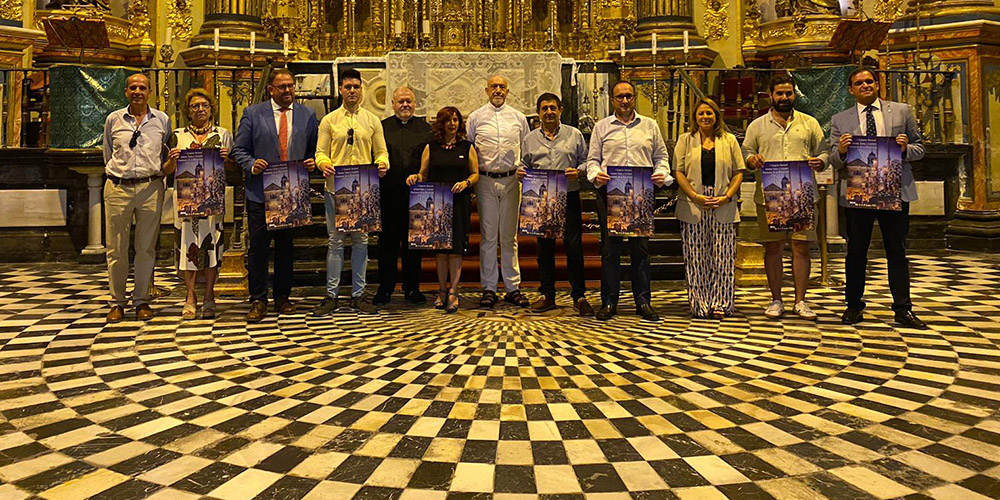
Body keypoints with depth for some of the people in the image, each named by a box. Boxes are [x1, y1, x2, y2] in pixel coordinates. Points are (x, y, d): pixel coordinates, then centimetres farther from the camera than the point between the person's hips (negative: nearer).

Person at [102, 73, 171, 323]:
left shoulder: (162, 120, 8)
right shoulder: (113, 119, 10)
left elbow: (168, 154, 15)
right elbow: (108, 155, 18)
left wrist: (156, 174, 9)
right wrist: (117, 173, 13)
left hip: (150, 188, 0)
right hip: (117, 187, 1)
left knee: (146, 248, 3)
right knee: (116, 249, 2)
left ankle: (141, 300, 13)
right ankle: (117, 302, 11)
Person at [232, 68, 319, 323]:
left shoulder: (307, 115, 11)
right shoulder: (253, 114, 5)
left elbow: (315, 149, 15)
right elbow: (239, 149, 5)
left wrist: (312, 162, -5)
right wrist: (251, 165, -13)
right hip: (260, 191, -2)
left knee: (286, 245, 9)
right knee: (258, 246, -1)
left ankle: (282, 297, 20)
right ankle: (258, 301, 7)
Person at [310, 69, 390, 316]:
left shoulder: (372, 120, 10)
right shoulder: (329, 120, 7)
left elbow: (381, 152, 10)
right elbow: (320, 152, 5)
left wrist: (382, 164, -13)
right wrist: (324, 164, -18)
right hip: (336, 187, -1)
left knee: (361, 240, 5)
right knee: (335, 240, 2)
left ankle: (358, 295, 13)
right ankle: (331, 295, 9)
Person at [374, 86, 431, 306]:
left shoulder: (426, 129, 10)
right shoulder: (381, 127, 8)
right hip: (388, 195, 0)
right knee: (387, 242, 5)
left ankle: (412, 288, 17)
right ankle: (385, 288, 14)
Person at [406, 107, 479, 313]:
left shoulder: (467, 147, 9)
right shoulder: (430, 148, 9)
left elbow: (476, 174, 8)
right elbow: (423, 174, 10)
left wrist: (466, 183, -11)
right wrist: (415, 178, -12)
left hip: (459, 203, -1)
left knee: (456, 247, -5)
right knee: (440, 247, 5)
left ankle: (453, 292, -2)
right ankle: (442, 291, 14)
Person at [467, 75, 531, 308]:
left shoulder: (518, 118, 11)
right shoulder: (475, 117, 7)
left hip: (511, 180, 1)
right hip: (486, 180, -1)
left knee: (509, 236, 5)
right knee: (488, 236, 1)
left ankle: (513, 287, 11)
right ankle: (488, 289, 8)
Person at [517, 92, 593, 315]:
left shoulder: (574, 135, 7)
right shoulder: (530, 138, 12)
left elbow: (586, 161, 8)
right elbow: (525, 164, 16)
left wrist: (578, 171, -12)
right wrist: (520, 172, -6)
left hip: (569, 197, -2)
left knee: (574, 247, -3)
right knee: (544, 248, 7)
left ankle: (579, 297, 6)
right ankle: (547, 295, 17)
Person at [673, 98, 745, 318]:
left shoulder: (729, 140, 13)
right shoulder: (685, 140, 9)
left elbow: (738, 172, 9)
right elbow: (678, 172, 1)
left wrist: (727, 196, -7)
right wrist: (696, 197, -11)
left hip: (723, 208, 1)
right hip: (693, 207, -1)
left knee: (723, 256, -1)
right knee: (696, 257, 0)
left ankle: (720, 304, 6)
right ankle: (699, 305, 7)